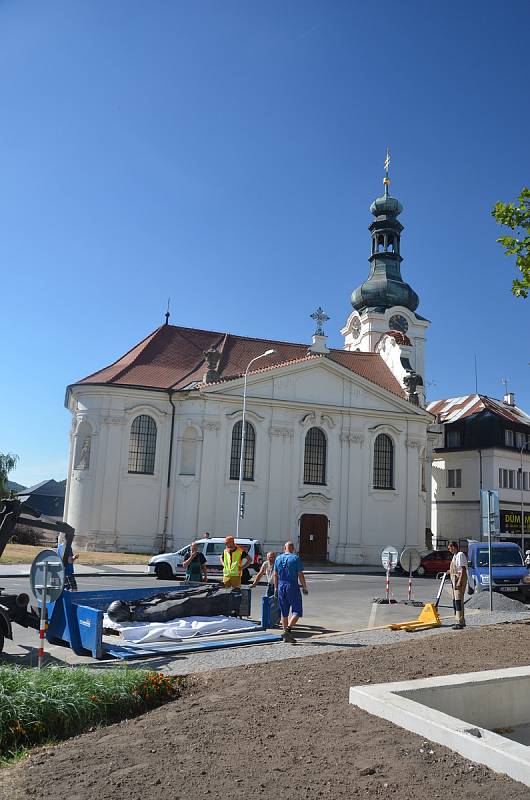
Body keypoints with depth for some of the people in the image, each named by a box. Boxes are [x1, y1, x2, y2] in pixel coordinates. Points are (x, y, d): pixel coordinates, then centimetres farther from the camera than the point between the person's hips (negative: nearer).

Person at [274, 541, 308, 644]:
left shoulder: (278, 558, 7)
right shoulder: (296, 558, -7)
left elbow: (275, 575, 10)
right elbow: (300, 575, -7)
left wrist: (276, 588, 17)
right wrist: (304, 587, 2)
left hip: (281, 587, 5)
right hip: (292, 586, -5)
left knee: (284, 612, 12)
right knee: (297, 611, 1)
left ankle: (286, 636, 16)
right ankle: (288, 629, -17)